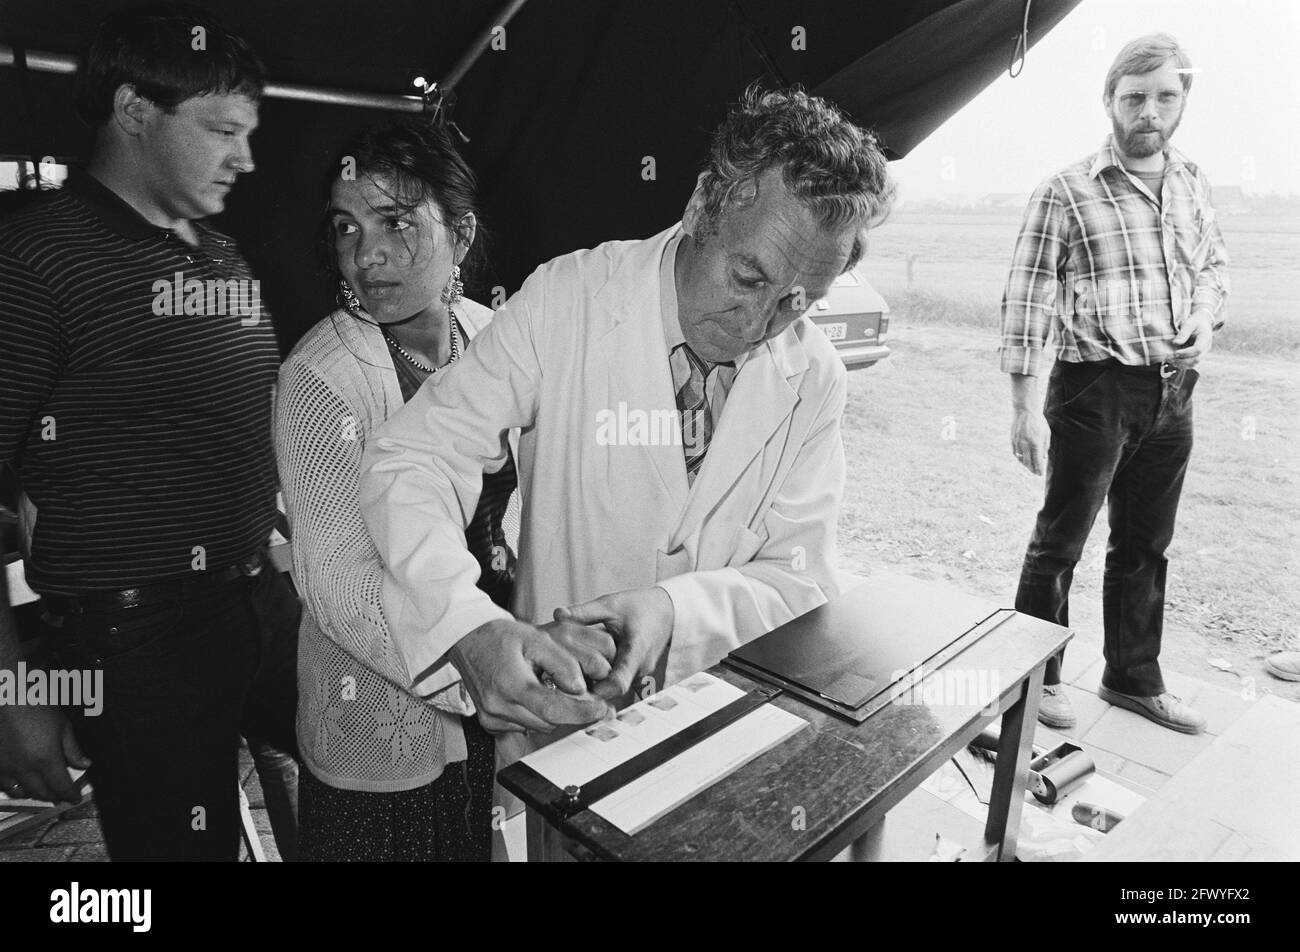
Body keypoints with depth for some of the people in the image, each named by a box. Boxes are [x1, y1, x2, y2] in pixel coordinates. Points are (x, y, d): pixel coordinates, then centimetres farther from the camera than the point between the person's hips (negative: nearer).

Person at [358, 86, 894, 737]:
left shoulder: (815, 379, -6)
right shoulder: (564, 300, -14)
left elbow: (800, 579, -4)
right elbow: (409, 462, -15)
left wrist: (675, 609, -25)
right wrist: (470, 628, -33)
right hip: (551, 705, -1)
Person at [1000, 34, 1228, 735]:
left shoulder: (1191, 182, 10)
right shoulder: (1066, 193, -9)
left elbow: (1213, 263, 23)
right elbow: (1026, 303, -12)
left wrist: (1206, 315, 1)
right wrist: (1025, 408, -16)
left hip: (1173, 392, 6)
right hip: (1096, 388, -6)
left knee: (1145, 547, 16)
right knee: (1059, 542, 4)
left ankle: (1134, 678, 32)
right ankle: (1037, 678, 21)